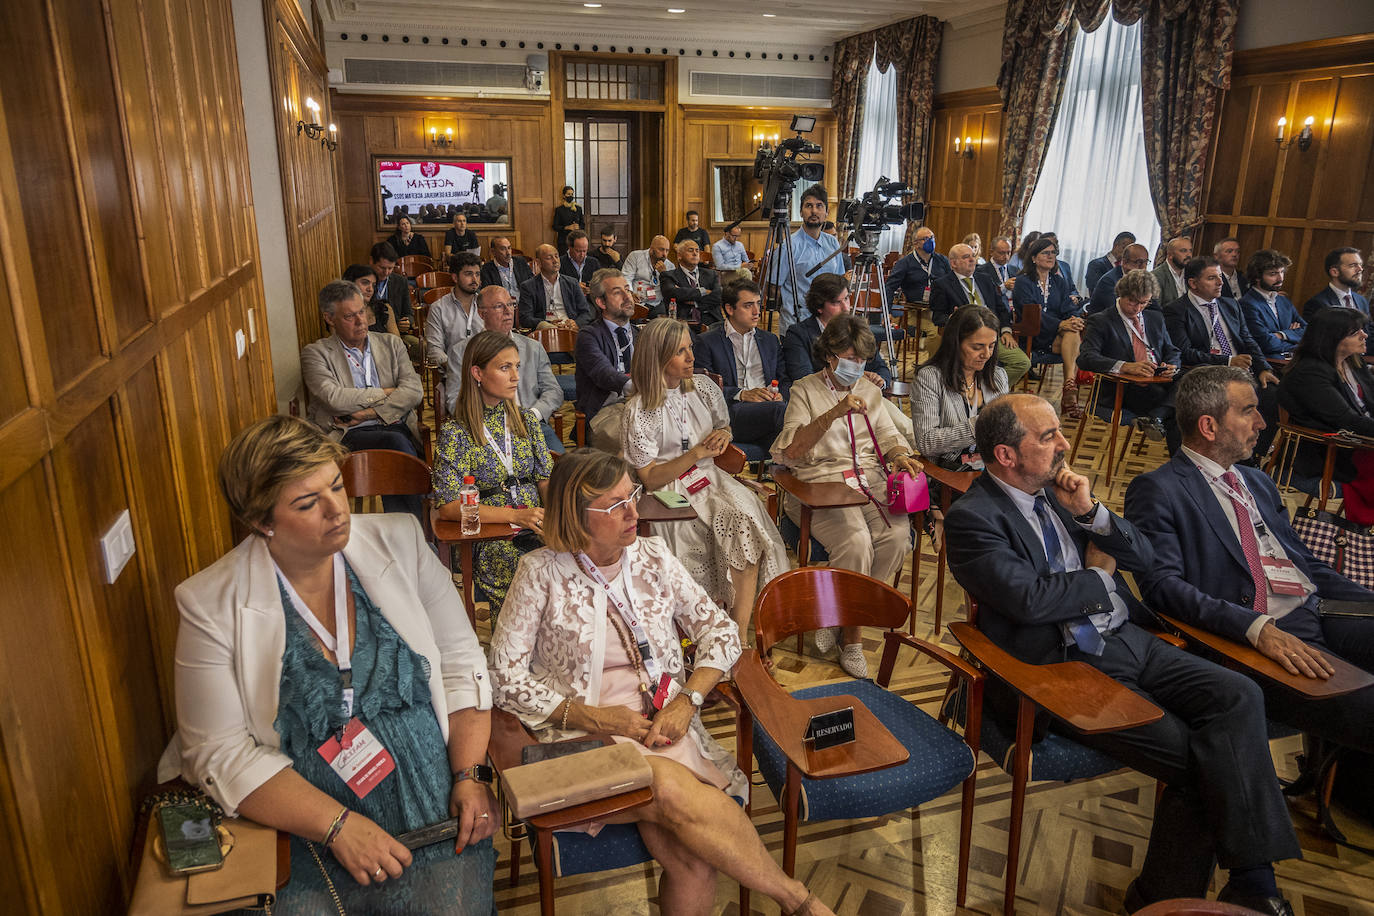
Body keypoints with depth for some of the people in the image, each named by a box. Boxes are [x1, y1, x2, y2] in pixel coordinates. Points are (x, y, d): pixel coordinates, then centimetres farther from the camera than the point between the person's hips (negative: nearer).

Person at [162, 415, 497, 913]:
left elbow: (459, 660, 3)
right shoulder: (210, 603, -6)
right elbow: (220, 751, -8)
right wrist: (337, 826, -16)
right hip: (305, 831, 0)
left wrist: (471, 775, -7)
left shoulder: (399, 541, 0)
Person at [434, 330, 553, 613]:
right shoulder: (455, 432, -3)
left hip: (536, 529, 5)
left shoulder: (526, 419, 13)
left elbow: (546, 479, 12)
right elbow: (447, 507, -10)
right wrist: (515, 516, -19)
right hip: (487, 539, -5)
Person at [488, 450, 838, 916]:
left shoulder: (653, 556, 6)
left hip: (663, 723, 3)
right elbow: (505, 677, -4)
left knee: (691, 863, -26)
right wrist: (591, 717, -13)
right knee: (676, 792, -31)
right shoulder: (542, 573, -4)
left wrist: (687, 701, -8)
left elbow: (721, 632, 9)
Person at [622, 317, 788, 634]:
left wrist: (723, 435, -1)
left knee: (747, 518, -27)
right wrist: (697, 453, -18)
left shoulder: (704, 388, 7)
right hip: (670, 491, -4)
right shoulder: (639, 409, -7)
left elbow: (725, 428, 25)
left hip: (710, 478, 4)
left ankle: (740, 635, -26)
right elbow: (650, 478, -8)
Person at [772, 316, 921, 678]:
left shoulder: (869, 390, 22)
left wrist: (900, 456, -4)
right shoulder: (805, 391, 5)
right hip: (821, 481, -4)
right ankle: (851, 634, -8)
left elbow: (887, 435, 20)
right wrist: (834, 414, -20)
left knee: (898, 535, -26)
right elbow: (791, 450, -9)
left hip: (870, 478, 5)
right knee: (856, 541, -31)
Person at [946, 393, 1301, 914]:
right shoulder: (971, 518, -10)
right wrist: (1099, 576, -5)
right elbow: (1028, 598, -23)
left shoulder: (1059, 489, 12)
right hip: (1065, 669, -7)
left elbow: (1145, 560, 14)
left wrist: (1090, 513, -4)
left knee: (1239, 696, -14)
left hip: (1129, 639, 7)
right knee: (1191, 756, -18)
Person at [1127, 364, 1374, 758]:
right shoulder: (1157, 490, -4)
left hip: (1321, 612, 8)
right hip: (1255, 637, -8)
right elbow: (1162, 583, -15)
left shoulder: (1259, 483, 24)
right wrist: (1257, 628, -25)